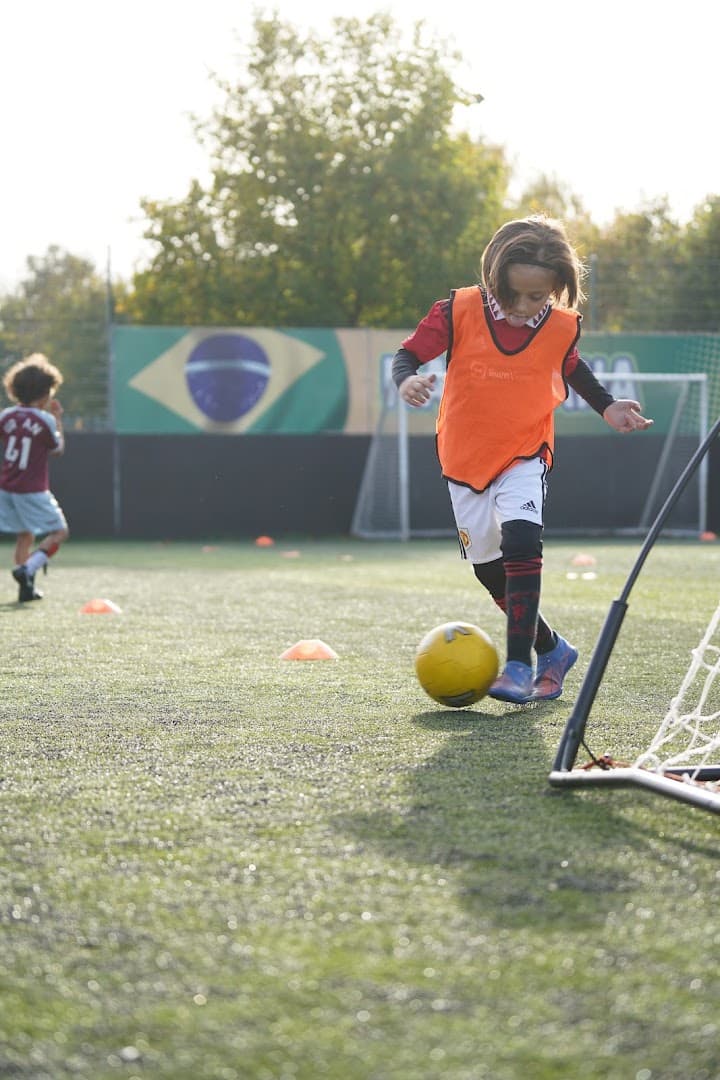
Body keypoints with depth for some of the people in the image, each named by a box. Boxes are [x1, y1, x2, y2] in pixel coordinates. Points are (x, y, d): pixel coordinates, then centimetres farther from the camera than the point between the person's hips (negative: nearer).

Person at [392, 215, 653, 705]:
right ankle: (552, 649, 31)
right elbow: (409, 353, -12)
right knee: (489, 568, 11)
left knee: (521, 543, -26)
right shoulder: (460, 311, -14)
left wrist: (608, 407, 6)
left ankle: (519, 665, -24)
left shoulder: (562, 328, -7)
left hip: (525, 457, -2)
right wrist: (407, 380, -33)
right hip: (466, 460, 2)